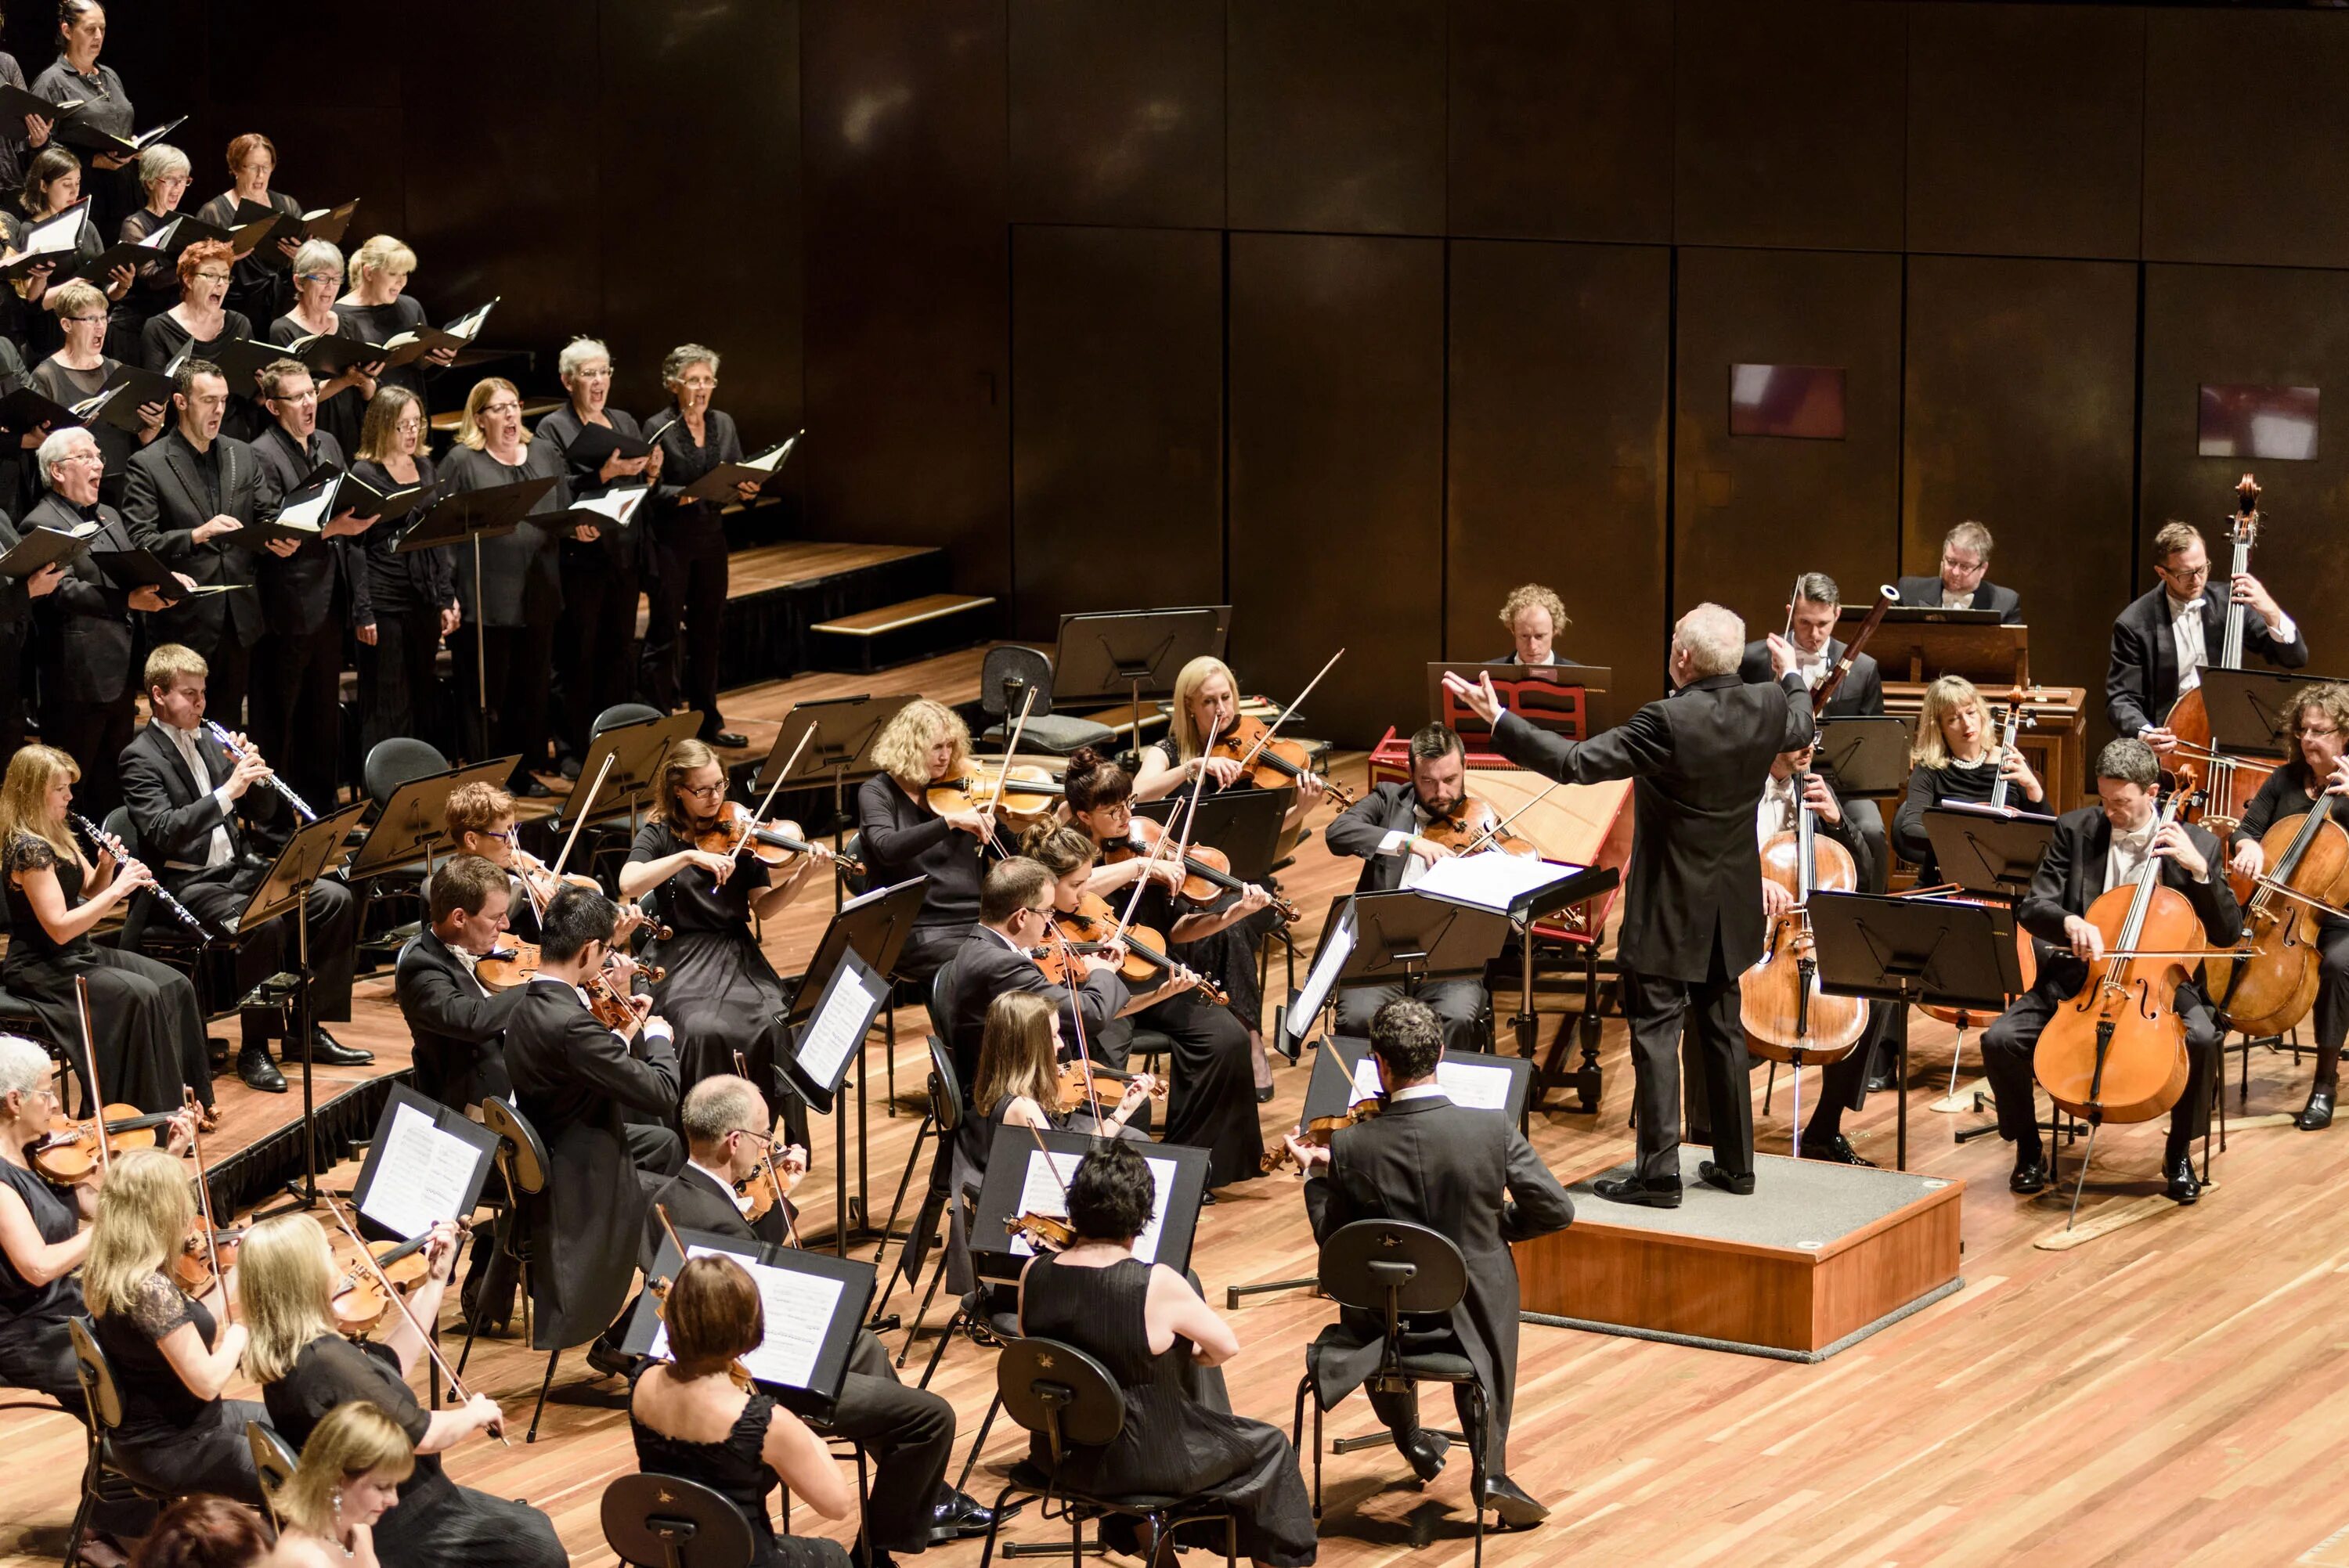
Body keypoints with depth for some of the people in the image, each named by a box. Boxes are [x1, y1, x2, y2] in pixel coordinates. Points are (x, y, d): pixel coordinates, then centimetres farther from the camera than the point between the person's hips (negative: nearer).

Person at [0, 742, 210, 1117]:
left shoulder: (57, 836, 10)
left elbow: (90, 892, 19)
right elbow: (59, 928, -26)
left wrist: (107, 866, -2)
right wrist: (117, 889, -24)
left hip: (78, 954, 10)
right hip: (39, 969, -10)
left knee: (174, 985, -3)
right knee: (139, 994, -26)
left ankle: (183, 1093, -2)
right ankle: (159, 1110, -19)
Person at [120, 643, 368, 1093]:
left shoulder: (209, 741, 15)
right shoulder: (141, 757, -8)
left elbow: (263, 814, 16)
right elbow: (162, 832, -24)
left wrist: (255, 777, -6)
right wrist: (228, 791, -30)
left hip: (241, 869, 8)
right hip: (187, 884, -8)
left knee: (335, 899, -8)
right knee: (265, 923, -34)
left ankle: (309, 1030, 1)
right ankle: (254, 1050, -21)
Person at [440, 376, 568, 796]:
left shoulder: (546, 457, 14)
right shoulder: (462, 462, -3)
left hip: (537, 596, 5)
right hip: (486, 599, -5)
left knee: (531, 687, 11)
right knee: (486, 693, 0)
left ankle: (524, 771, 21)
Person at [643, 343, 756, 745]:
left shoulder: (723, 424, 9)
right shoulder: (658, 428, -8)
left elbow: (739, 477, 11)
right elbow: (652, 490, -13)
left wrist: (746, 490, -10)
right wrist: (682, 495, -31)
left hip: (711, 537, 5)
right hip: (670, 541, -5)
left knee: (707, 631, 12)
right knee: (665, 633, -2)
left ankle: (708, 722, 21)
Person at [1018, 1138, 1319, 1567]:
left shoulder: (1034, 1274, -13)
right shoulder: (1158, 1285, -25)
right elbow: (1227, 1346, -10)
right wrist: (1190, 1357, 10)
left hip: (1061, 1458, 5)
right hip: (1147, 1464, -5)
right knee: (1269, 1447, 19)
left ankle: (1129, 1532, 47)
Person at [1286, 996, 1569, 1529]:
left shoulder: (1349, 1147, -19)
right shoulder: (1494, 1132, -19)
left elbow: (1333, 1240, -7)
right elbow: (1556, 1210, -10)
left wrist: (1316, 1176, 9)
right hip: (1474, 1314, 0)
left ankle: (1411, 1440, 50)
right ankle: (1491, 1470, 26)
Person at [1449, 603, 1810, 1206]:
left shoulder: (1669, 722, -26)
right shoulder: (1767, 708, -6)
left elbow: (1575, 762, -26)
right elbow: (1801, 727, 20)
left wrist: (1498, 720, -20)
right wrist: (1792, 675, 40)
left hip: (1668, 912, -7)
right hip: (1730, 908, 7)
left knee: (1656, 1033, -1)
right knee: (1723, 1030, 18)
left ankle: (1659, 1173, -2)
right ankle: (1735, 1163, 25)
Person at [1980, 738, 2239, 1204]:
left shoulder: (2197, 845, -2)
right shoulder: (2075, 830, 0)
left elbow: (2228, 933, -3)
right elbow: (2032, 908, -4)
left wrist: (2200, 870, -17)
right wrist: (2069, 921, -27)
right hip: (2077, 979, 1)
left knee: (2201, 1037, -32)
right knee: (2000, 1039, -21)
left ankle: (2179, 1152, -7)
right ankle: (2028, 1149, 4)